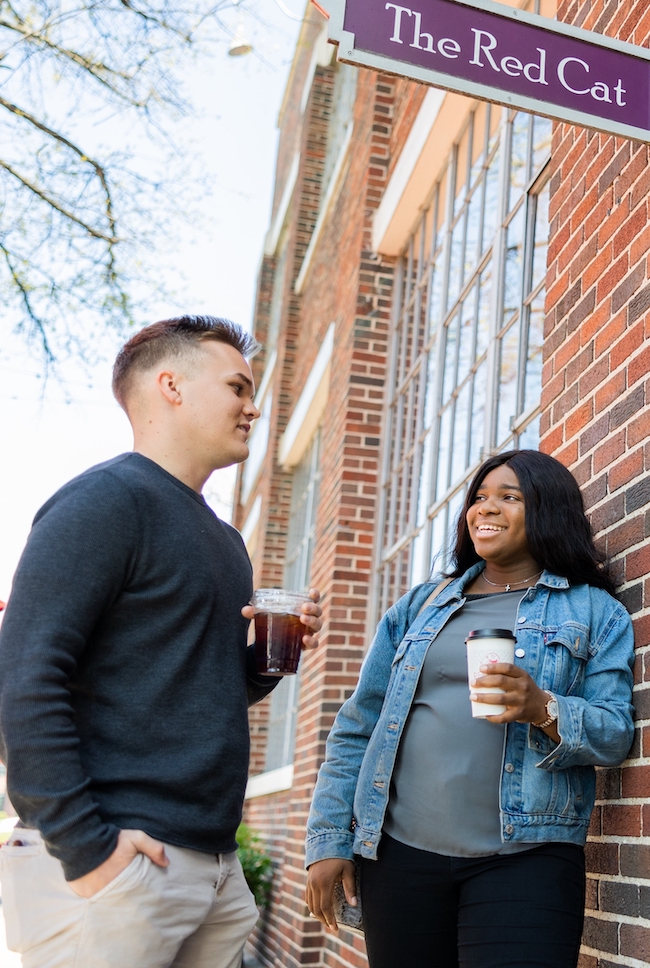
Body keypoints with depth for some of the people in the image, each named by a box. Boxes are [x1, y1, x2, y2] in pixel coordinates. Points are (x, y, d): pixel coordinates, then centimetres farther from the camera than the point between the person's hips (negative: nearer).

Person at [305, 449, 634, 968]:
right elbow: (357, 729, 12)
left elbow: (616, 732, -2)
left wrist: (543, 710, -22)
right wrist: (329, 838, 4)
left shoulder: (597, 614, 7)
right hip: (401, 851, 3)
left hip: (525, 858, -2)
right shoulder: (419, 607, 15)